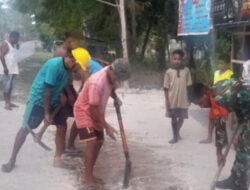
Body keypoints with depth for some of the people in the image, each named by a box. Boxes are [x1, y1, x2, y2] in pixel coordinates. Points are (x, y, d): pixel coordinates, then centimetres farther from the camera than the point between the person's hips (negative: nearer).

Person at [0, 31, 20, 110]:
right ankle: (6, 104, -5)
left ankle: (9, 102, 16)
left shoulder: (13, 45, 18)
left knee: (10, 86, 11)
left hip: (12, 69, 9)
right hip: (7, 69, -9)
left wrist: (16, 68, 18)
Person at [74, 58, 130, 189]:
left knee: (99, 142, 9)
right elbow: (94, 108, -28)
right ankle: (88, 178, -11)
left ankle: (89, 175, 19)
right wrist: (106, 126, -23)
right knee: (92, 143, -18)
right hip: (84, 111, -9)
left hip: (96, 113, 9)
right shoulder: (97, 82, -34)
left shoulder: (112, 76, -9)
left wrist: (115, 98, -5)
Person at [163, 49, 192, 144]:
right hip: (172, 100, -2)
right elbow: (166, 87, -3)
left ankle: (177, 132, 38)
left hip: (183, 99, 2)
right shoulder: (169, 72, -6)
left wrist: (188, 98, 5)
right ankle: (175, 136, 21)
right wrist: (167, 100, -8)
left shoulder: (186, 70, -2)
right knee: (174, 118, 8)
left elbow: (188, 85, 5)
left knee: (181, 117, 12)